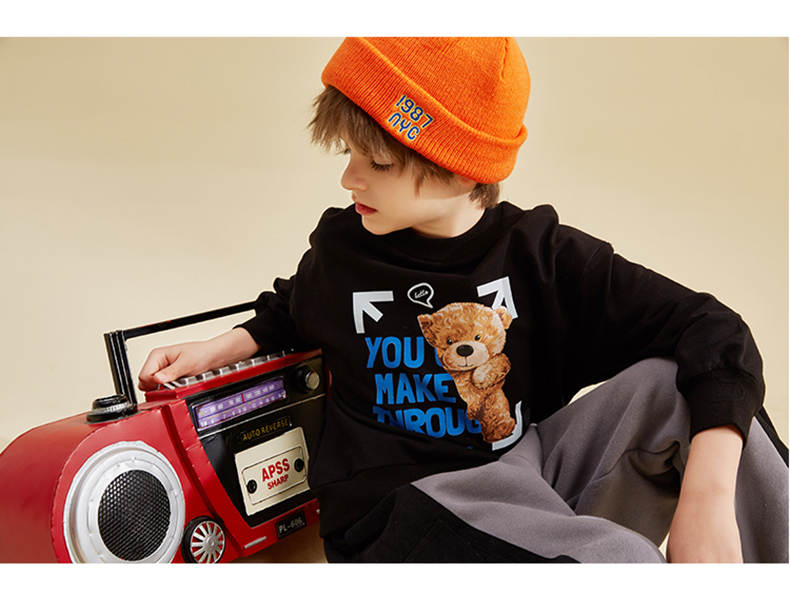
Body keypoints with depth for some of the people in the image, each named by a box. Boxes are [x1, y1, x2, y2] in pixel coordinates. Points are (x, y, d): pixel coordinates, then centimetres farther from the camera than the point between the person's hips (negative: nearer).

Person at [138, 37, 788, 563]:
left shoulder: (540, 256, -5)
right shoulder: (339, 251, 0)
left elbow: (714, 334, -12)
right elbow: (286, 319, 26)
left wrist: (707, 500, -25)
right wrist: (216, 349, 7)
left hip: (521, 471, 3)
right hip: (394, 506, -2)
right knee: (620, 561, -35)